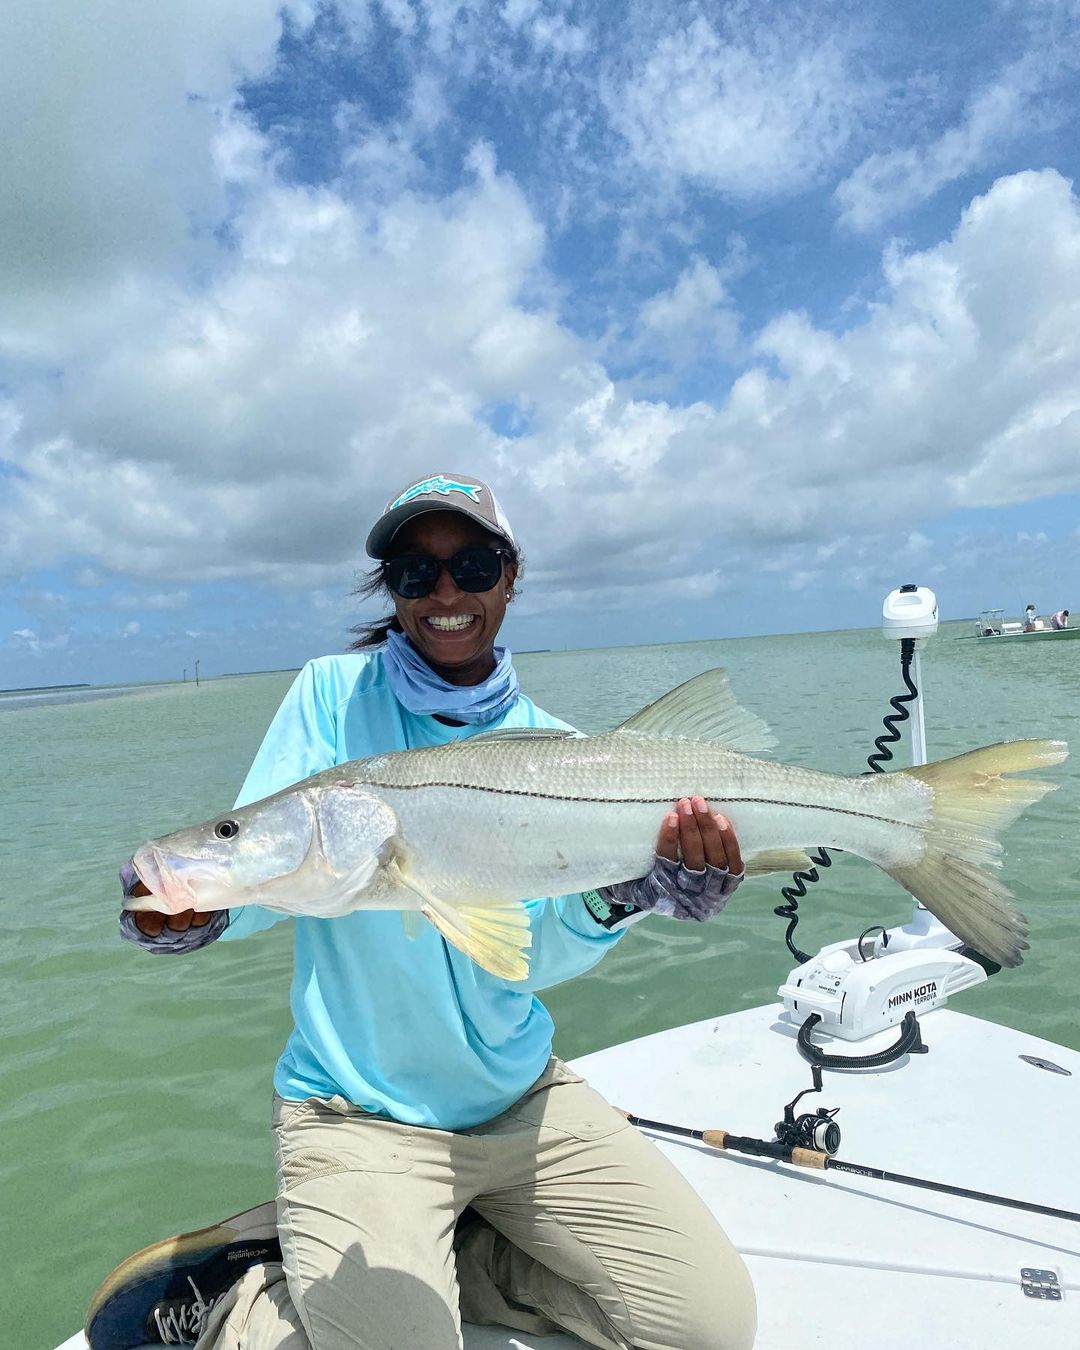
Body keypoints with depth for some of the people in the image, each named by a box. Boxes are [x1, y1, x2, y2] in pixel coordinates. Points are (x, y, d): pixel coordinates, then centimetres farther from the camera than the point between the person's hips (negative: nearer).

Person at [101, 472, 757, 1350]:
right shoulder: (332, 695, -7)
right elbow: (256, 872, -11)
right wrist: (195, 908, -34)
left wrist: (618, 896, -32)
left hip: (520, 1097, 4)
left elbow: (532, 959, -12)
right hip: (359, 1113, -3)